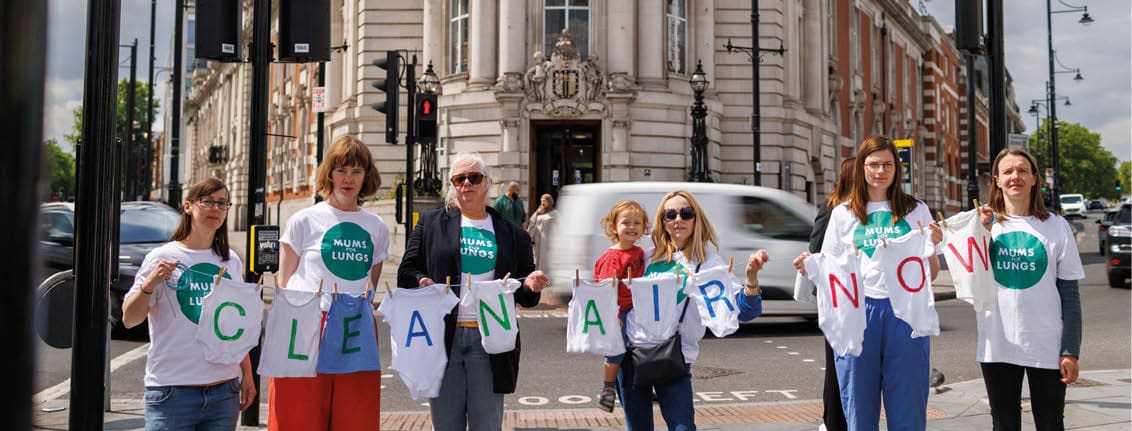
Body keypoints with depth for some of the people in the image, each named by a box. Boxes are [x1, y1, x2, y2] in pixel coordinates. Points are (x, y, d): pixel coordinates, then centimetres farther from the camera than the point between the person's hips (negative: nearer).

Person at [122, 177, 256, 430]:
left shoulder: (231, 262, 11)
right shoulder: (163, 257, -2)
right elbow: (129, 320, -6)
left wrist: (247, 374, 12)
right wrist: (149, 284, -22)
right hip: (172, 389, -4)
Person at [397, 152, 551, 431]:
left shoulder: (512, 234, 12)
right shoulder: (431, 223, 11)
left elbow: (524, 296, 13)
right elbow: (407, 271, 7)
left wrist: (530, 285, -9)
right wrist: (422, 282, -14)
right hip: (442, 337, 0)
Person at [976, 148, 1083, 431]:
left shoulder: (1056, 226, 1)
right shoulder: (984, 224, 4)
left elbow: (1069, 293, 1)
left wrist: (1071, 350, -4)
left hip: (1046, 347, -1)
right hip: (997, 346, 1)